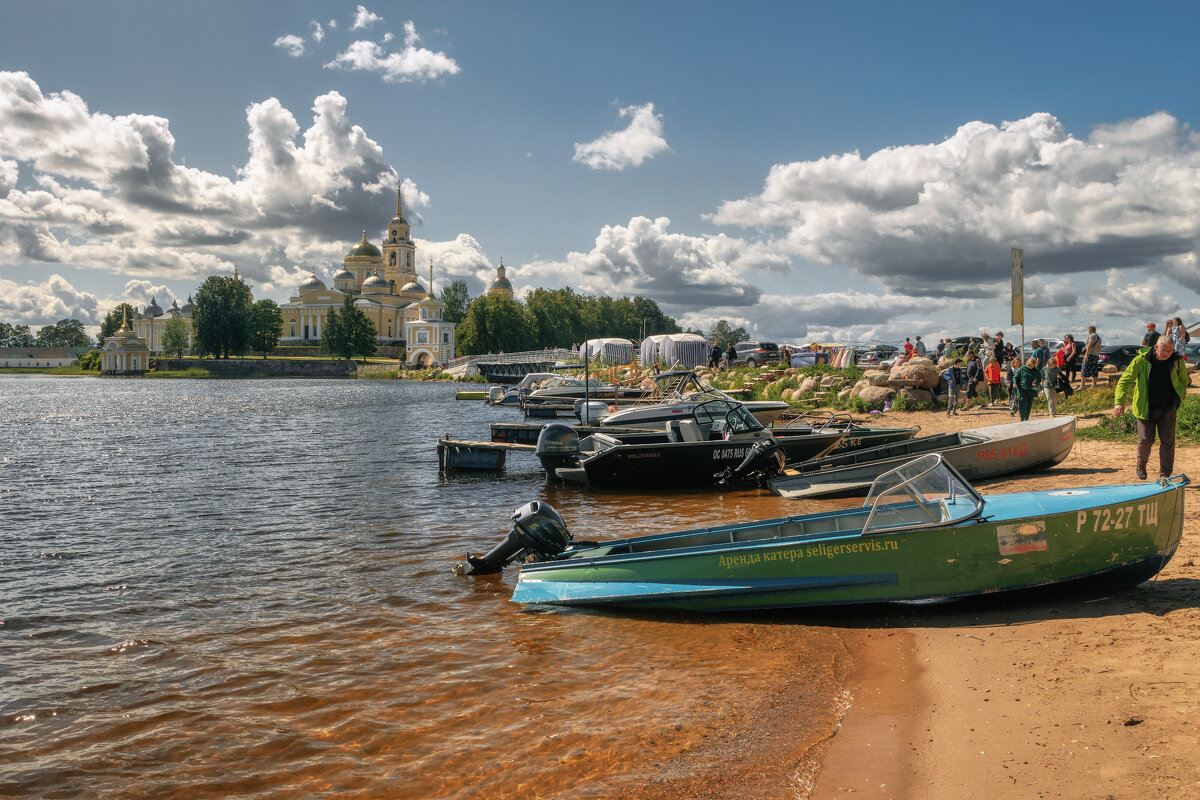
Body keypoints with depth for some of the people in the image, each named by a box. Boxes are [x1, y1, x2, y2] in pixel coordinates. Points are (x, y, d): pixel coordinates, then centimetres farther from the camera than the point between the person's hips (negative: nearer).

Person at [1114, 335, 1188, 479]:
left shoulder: (1177, 361, -3)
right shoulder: (1141, 361, -12)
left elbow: (1184, 381, 15)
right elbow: (1124, 380, -15)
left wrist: (1178, 400, 8)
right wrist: (1119, 402, -27)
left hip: (1167, 409, 2)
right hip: (1145, 408, -2)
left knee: (1167, 441, 2)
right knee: (1146, 439, -2)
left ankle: (1165, 474, 13)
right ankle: (1141, 463, 29)